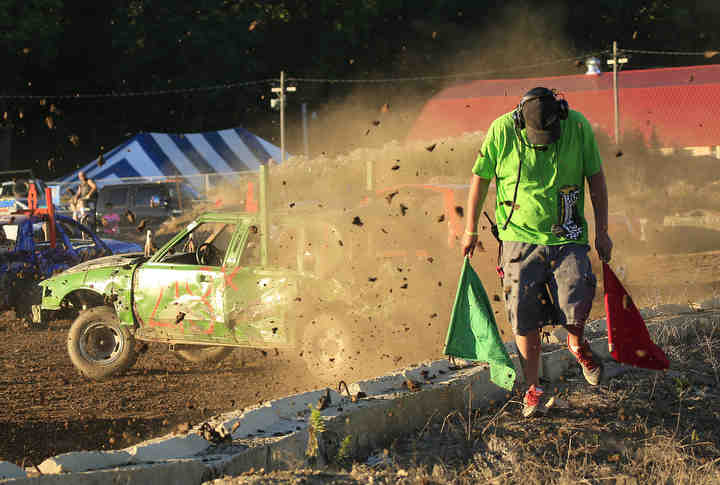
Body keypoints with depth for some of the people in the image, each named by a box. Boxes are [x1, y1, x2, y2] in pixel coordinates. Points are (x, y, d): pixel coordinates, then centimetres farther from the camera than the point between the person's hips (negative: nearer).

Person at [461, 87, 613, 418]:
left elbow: (596, 178, 2)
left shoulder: (578, 127, -10)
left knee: (577, 303, -17)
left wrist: (602, 231, 4)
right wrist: (470, 230, 8)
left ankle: (577, 344, 17)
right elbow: (480, 178, 1)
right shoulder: (502, 131, -12)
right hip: (520, 238, 0)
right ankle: (532, 387, 16)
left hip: (567, 238, 0)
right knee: (525, 318, -2)